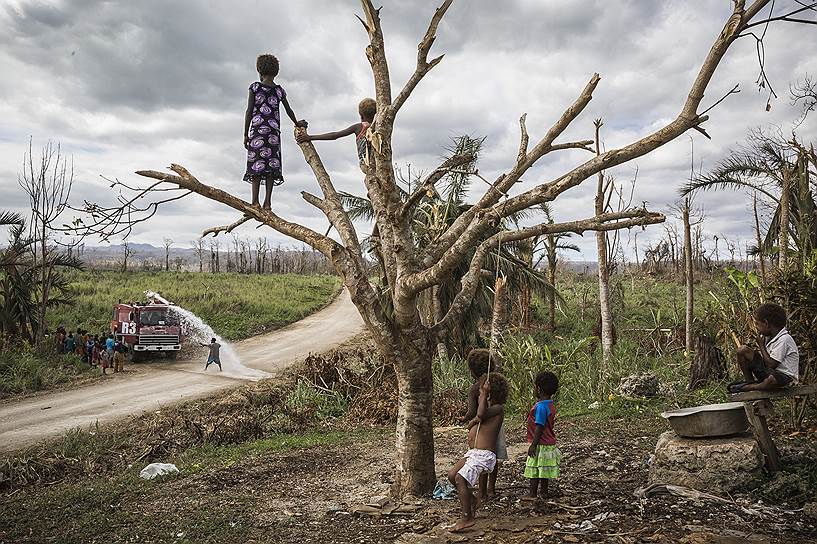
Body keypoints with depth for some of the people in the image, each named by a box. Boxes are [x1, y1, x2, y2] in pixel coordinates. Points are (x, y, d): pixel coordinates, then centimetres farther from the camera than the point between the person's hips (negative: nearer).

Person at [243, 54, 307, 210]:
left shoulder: (254, 87, 3)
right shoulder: (279, 90, 11)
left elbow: (249, 111, 0)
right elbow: (289, 110, 23)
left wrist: (245, 134, 4)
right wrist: (297, 124, 42)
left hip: (257, 129, -2)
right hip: (273, 131, 2)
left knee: (256, 164, -2)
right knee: (271, 165, 1)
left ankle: (255, 201, -11)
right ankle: (267, 202, -4)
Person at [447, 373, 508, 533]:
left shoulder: (498, 408, -8)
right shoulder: (487, 406, 18)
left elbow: (481, 414, -27)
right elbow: (470, 425, 17)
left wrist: (484, 394, -17)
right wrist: (475, 419, -6)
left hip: (484, 455, -9)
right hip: (472, 453, 10)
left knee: (460, 478, -20)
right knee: (452, 475, 8)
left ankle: (467, 518, -13)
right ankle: (473, 501, 24)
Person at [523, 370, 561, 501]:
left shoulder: (540, 406, -22)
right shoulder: (550, 405, 7)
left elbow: (539, 427, -22)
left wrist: (533, 445, -19)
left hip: (540, 445, -9)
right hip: (549, 443, 9)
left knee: (534, 469, 1)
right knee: (544, 469, 17)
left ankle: (532, 493, 9)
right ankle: (543, 491, 25)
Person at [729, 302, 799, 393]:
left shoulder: (784, 339, -21)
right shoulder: (770, 336, 7)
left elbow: (771, 364, -23)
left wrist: (761, 346, -14)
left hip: (786, 377, -8)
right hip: (769, 371, 8)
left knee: (772, 379, -46)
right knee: (742, 350, 0)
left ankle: (746, 388, -20)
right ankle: (749, 380, 5)